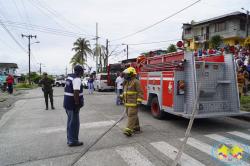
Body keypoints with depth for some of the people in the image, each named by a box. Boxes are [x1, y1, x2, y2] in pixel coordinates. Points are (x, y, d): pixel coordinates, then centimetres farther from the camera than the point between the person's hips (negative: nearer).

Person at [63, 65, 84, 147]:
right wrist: (77, 104, -20)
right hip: (72, 105, -10)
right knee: (74, 123, 2)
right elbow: (76, 93, -25)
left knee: (70, 122, 19)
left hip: (67, 103, 10)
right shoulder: (77, 79, -17)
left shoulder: (69, 77, 12)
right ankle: (73, 141, 12)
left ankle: (70, 139, 30)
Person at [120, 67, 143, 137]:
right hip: (127, 103, 9)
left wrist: (139, 101, -20)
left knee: (131, 116, -10)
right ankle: (136, 128, 27)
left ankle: (129, 130, -11)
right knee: (133, 116, 15)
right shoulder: (126, 82, 15)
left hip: (133, 103, -9)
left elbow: (140, 92, -15)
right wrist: (122, 96, 17)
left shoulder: (136, 82, -12)